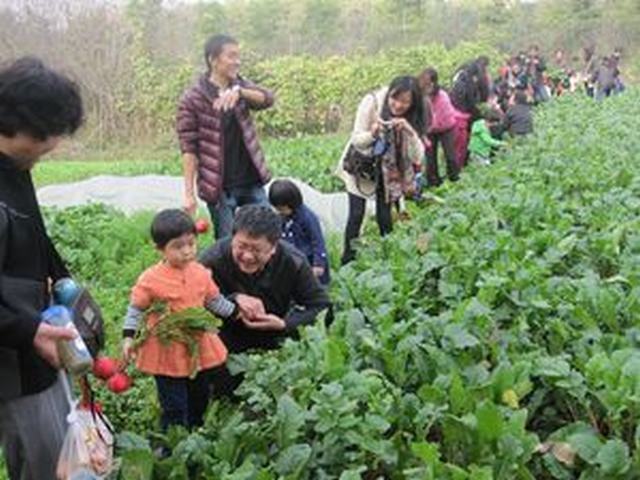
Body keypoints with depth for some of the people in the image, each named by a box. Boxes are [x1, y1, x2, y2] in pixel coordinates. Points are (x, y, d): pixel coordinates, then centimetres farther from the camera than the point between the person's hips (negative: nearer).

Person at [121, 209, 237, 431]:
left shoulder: (201, 273, -2)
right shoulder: (150, 279, -16)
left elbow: (215, 300, 11)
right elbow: (136, 309, -6)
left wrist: (236, 311, 8)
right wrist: (128, 337, -14)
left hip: (198, 348, 6)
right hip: (167, 352, -5)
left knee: (199, 400, 22)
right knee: (174, 408, 0)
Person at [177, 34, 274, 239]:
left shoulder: (240, 86, 7)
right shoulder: (192, 99, -8)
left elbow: (267, 99, -13)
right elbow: (188, 148, -10)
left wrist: (238, 91, -32)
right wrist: (189, 193, -15)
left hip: (251, 182, 5)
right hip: (219, 188, -4)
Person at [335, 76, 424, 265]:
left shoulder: (412, 118, -14)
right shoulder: (372, 102, -23)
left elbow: (417, 157, -19)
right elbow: (356, 140, -18)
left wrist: (409, 131, -36)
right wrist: (372, 134, -40)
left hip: (389, 171, 2)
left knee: (385, 217, -1)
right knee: (357, 214, -9)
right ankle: (347, 262, 4)